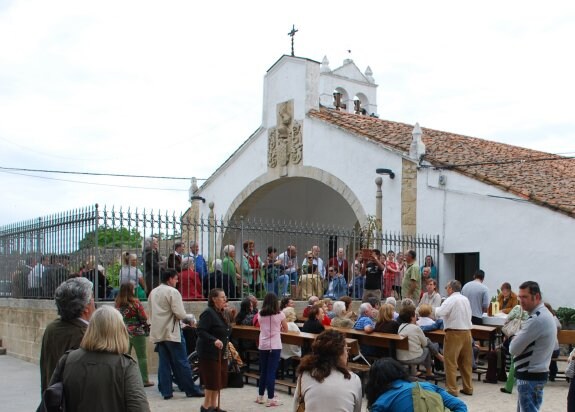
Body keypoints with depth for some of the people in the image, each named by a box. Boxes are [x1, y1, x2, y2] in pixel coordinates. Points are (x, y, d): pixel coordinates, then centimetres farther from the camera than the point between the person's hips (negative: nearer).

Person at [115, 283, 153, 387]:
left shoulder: (118, 304, 1)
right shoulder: (135, 303, -13)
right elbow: (144, 318, -11)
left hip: (123, 333, 5)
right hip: (137, 333, -5)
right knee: (142, 357, 4)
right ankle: (145, 380, 7)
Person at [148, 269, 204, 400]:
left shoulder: (153, 293, 12)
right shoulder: (173, 292, -11)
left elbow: (151, 313, 17)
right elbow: (180, 314, -16)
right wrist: (189, 318, 1)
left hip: (157, 333, 7)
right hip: (172, 332, -7)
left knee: (164, 362, 9)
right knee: (181, 363, -1)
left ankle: (166, 391, 8)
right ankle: (191, 390, 4)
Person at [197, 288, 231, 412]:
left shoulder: (221, 313, 11)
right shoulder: (208, 313, -17)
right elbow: (200, 331, -24)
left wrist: (227, 342, 11)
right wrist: (214, 340, -32)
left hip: (221, 352, 9)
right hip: (209, 352, -9)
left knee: (221, 379, 11)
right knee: (213, 380, -5)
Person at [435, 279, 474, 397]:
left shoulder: (451, 300, -11)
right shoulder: (465, 299, 12)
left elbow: (438, 313, -19)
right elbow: (469, 315, 17)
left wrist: (433, 309, 0)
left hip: (454, 333, -7)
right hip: (467, 331, 8)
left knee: (450, 361, -2)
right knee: (466, 362, 14)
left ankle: (452, 389, -2)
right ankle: (468, 388, 20)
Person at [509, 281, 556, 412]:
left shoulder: (536, 319, -22)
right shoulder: (543, 314, 11)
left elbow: (513, 349, -21)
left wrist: (515, 336, -1)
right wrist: (518, 336, 0)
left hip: (530, 377, -10)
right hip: (535, 373, 10)